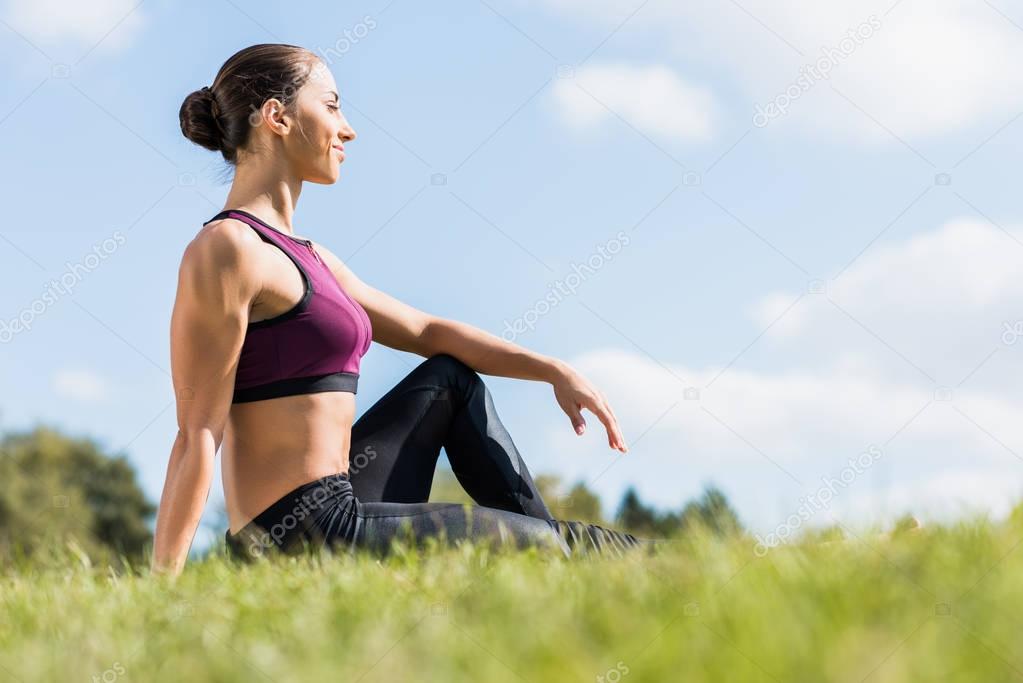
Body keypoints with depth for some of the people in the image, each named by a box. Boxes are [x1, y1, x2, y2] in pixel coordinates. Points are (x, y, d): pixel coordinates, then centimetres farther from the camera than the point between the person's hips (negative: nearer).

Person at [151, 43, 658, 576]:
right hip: (306, 535, -10)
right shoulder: (226, 248, -13)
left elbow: (426, 333, 22)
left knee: (450, 378, 22)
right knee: (541, 542, 0)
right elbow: (198, 435, -17)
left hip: (336, 509, 10)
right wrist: (161, 592, -18)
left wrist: (554, 371, 16)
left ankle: (547, 537, 24)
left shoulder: (306, 257, 16)